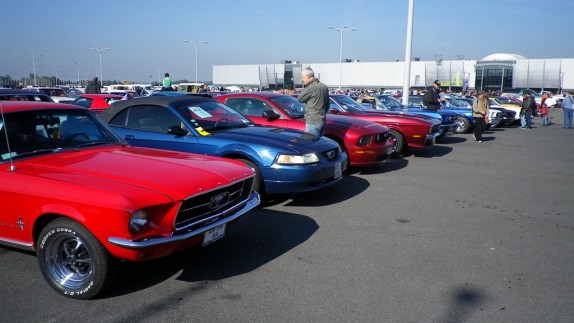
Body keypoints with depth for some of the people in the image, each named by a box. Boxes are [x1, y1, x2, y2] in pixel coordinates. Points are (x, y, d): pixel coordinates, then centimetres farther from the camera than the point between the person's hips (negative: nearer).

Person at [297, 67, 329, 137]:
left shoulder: (312, 87, -17)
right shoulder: (324, 86, 13)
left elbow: (300, 99, -8)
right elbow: (327, 105, 19)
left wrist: (304, 88, 1)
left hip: (313, 122, -9)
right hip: (322, 120, 9)